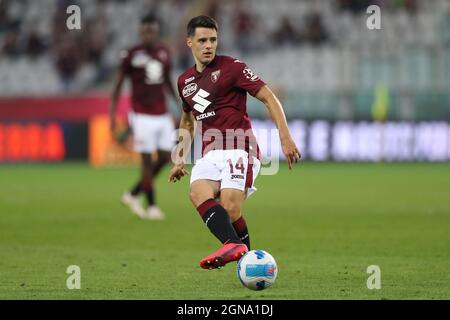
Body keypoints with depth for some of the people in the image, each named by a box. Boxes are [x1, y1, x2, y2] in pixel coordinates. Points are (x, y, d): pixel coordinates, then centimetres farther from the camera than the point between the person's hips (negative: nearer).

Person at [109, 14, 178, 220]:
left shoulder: (164, 53, 8)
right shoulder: (131, 55, -7)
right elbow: (118, 84, -3)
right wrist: (112, 113, -8)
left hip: (162, 114, 6)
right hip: (142, 116, -6)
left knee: (165, 157, 3)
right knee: (147, 160, -5)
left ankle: (133, 195, 19)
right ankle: (151, 206, 6)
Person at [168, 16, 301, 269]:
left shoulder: (231, 67, -1)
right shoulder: (185, 81, 19)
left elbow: (270, 98, -4)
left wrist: (285, 138, -15)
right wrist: (180, 160, 30)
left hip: (239, 148, -5)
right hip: (210, 153, 5)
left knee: (230, 208, -25)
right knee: (198, 193, -28)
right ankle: (233, 245, -47)